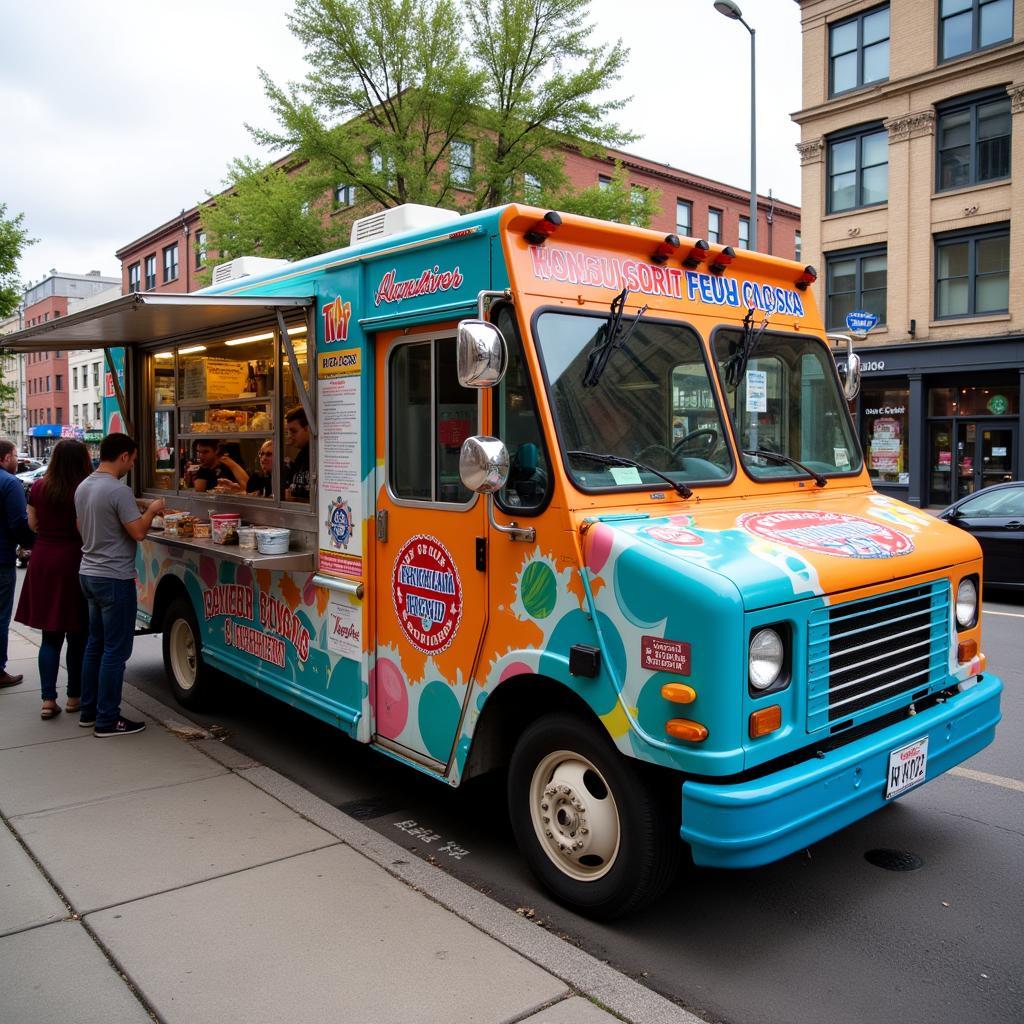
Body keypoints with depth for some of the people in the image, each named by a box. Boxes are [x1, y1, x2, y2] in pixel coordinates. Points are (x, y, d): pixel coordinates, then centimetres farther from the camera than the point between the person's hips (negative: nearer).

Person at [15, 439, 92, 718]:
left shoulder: (39, 487, 1)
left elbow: (33, 524, 10)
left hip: (43, 560, 4)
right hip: (74, 561, -4)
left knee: (50, 636, 10)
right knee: (77, 635, 10)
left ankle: (48, 700, 6)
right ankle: (74, 696, 19)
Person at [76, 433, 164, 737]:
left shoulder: (83, 487, 8)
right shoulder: (118, 490, -19)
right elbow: (138, 532, -19)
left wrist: (138, 508, 18)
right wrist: (152, 510, -1)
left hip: (89, 573, 9)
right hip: (114, 578, -9)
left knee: (95, 644, 18)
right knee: (116, 650, -1)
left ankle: (88, 711, 26)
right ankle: (107, 720, 4)